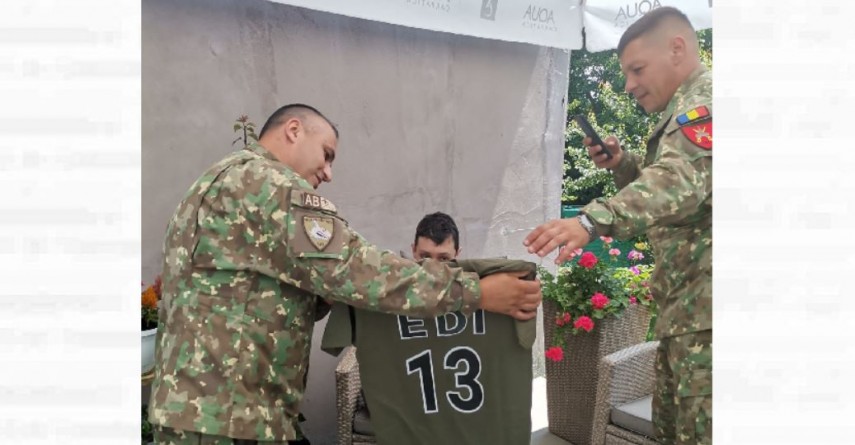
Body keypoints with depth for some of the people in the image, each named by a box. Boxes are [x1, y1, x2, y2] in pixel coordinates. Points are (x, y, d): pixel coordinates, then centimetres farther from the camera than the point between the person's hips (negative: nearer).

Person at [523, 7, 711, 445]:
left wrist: (591, 220, -44)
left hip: (704, 306, -10)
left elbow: (680, 182, -31)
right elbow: (665, 190, 26)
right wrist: (621, 164, 8)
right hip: (685, 307, 10)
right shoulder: (689, 108, 21)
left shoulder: (705, 96, -12)